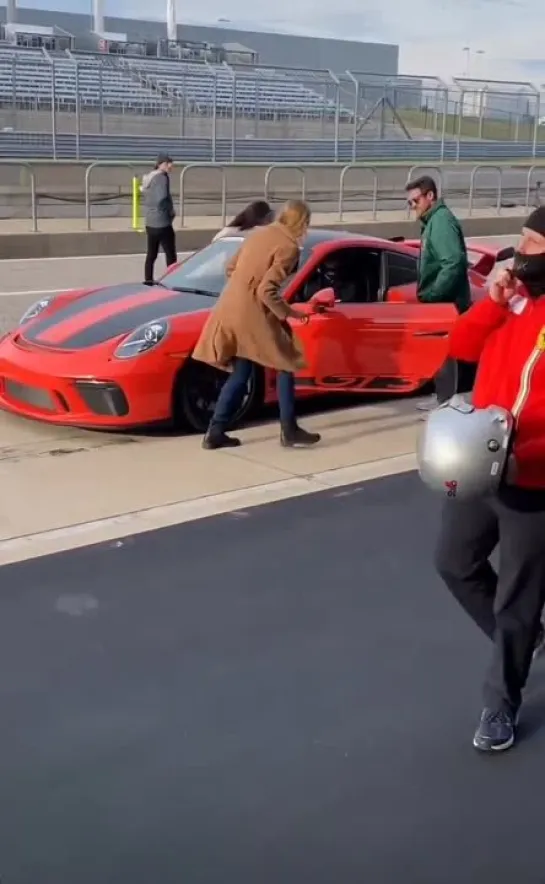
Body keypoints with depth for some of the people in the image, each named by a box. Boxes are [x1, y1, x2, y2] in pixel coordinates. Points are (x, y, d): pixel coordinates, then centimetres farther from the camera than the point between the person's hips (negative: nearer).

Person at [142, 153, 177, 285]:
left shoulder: (148, 177, 13)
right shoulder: (161, 177, -15)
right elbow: (162, 199, -25)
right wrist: (171, 211, -10)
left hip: (150, 222, 9)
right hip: (162, 223, -9)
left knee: (151, 254, 12)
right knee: (170, 255, -1)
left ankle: (148, 280, 14)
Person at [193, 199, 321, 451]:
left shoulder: (259, 234, 13)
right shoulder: (289, 247, -11)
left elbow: (231, 269, 19)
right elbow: (267, 291, -19)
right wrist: (289, 313, -8)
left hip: (230, 309, 8)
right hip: (252, 314, -8)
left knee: (239, 375, 15)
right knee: (285, 366, 9)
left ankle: (215, 433, 13)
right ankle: (289, 430, 11)